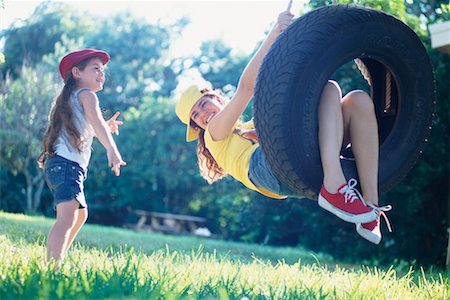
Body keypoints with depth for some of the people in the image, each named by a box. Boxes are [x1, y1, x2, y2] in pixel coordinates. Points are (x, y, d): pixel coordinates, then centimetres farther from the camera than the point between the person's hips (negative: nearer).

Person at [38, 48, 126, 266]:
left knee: (80, 215, 27)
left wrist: (106, 127, 38)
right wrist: (112, 149, -37)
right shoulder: (86, 95, -2)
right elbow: (96, 122, -23)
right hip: (67, 164, -11)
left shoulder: (69, 98, 26)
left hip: (57, 165, 11)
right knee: (67, 217, -27)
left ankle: (51, 263, 34)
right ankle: (53, 268, -43)